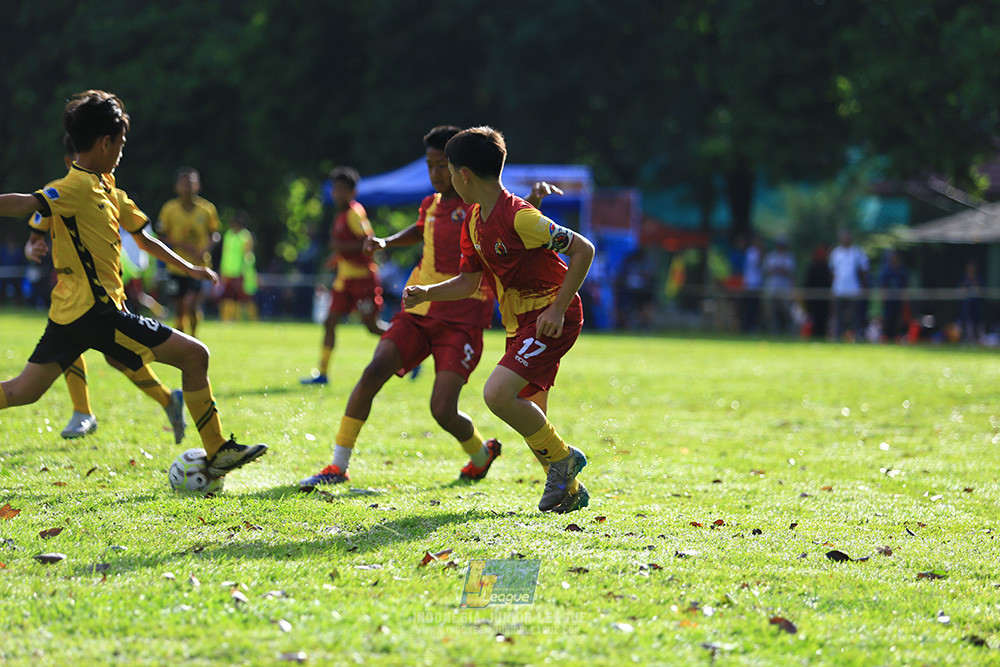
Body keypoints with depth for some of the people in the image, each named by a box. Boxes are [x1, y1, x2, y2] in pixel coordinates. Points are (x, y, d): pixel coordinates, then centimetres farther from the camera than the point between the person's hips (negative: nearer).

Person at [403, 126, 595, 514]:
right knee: (529, 419, 11)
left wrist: (557, 310, -21)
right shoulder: (474, 223, 7)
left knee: (497, 394, -24)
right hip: (519, 323, 9)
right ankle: (569, 490, 26)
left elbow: (583, 250, -19)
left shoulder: (519, 217, -21)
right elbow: (468, 281, 17)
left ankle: (562, 458, -6)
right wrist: (426, 293, 1)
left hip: (550, 319, -9)